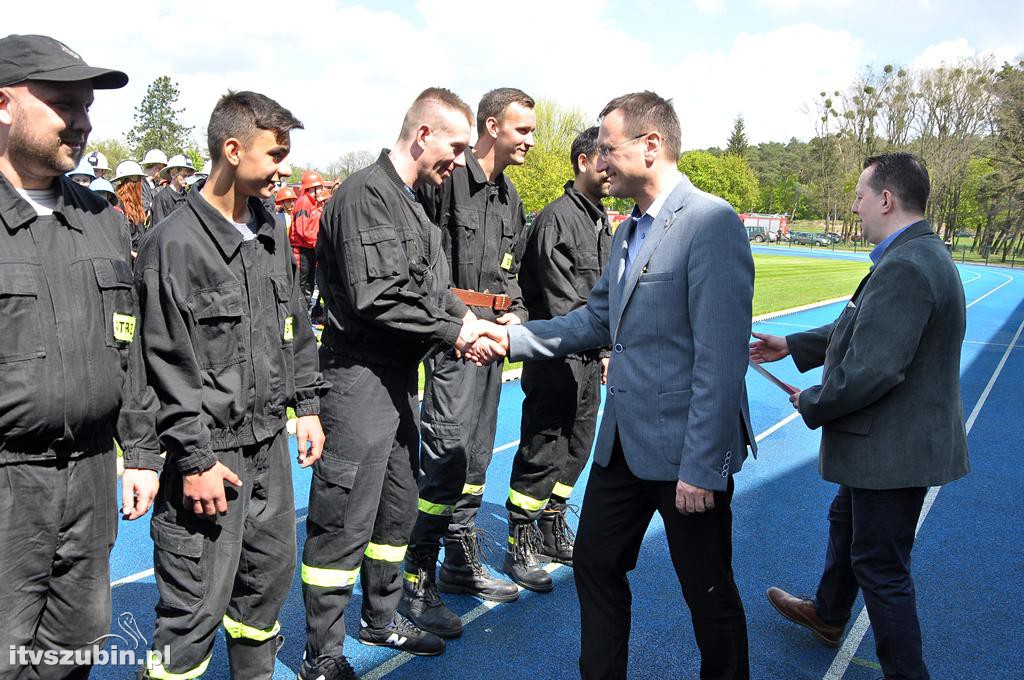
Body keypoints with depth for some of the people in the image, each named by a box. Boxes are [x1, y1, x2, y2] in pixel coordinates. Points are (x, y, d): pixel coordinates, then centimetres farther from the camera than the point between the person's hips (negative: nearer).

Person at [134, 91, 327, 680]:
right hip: (211, 449, -7)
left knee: (271, 571, 20)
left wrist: (307, 404, 12)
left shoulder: (271, 232, 9)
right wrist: (195, 459, -15)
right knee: (198, 602, 1)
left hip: (270, 439, 8)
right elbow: (167, 364, -15)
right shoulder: (176, 243, -14)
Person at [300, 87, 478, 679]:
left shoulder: (414, 202, 16)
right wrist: (453, 330, -16)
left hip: (401, 376, 10)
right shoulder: (367, 193, -15)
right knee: (346, 522, 0)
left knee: (398, 507, 19)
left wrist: (467, 317, -1)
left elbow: (433, 287, 18)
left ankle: (382, 619, 38)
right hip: (360, 378, -10)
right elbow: (375, 296, -24)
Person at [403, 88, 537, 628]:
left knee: (476, 456, 14)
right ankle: (416, 582, 6)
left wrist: (515, 314, 5)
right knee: (447, 457, -9)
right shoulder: (447, 179, -10)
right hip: (452, 336, -8)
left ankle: (462, 565, 29)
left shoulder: (509, 197, 17)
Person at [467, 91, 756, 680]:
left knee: (709, 593, 11)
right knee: (596, 566, 19)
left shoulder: (712, 222, -17)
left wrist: (702, 467, -21)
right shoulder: (630, 230, 13)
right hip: (623, 441, 9)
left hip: (685, 452, -8)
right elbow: (599, 319, 16)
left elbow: (722, 358, -21)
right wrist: (510, 337, 8)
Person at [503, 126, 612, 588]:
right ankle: (519, 545, 14)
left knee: (576, 448, 16)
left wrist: (605, 351, 14)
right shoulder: (558, 217, -14)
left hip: (588, 358, 9)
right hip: (557, 358, -9)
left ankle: (553, 532, 33)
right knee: (542, 453, -2)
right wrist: (593, 342, -12)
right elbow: (562, 301, -18)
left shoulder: (602, 222, 14)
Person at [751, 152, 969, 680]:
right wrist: (792, 346, 16)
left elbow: (870, 370, -31)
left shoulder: (904, 267, -28)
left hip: (893, 449, -11)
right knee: (845, 523, 28)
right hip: (892, 441, 11)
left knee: (881, 566, 4)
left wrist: (812, 404, -14)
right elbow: (860, 329, 16)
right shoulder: (920, 255, 7)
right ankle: (827, 616, 50)